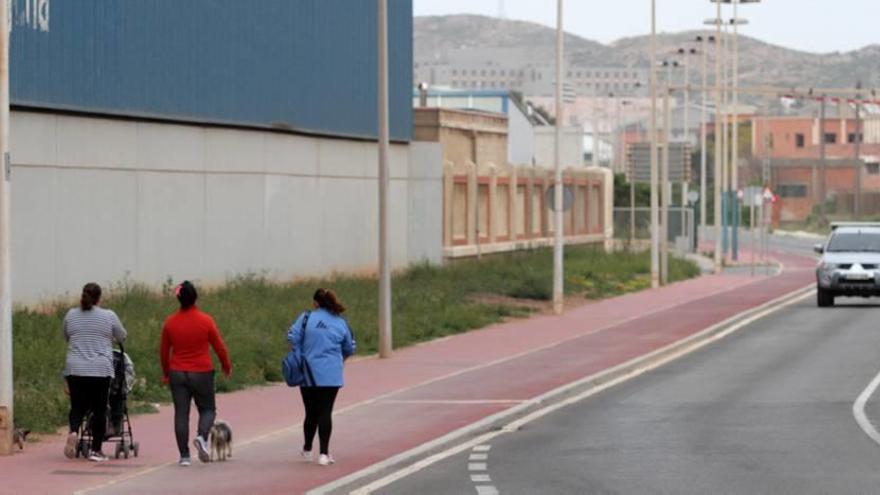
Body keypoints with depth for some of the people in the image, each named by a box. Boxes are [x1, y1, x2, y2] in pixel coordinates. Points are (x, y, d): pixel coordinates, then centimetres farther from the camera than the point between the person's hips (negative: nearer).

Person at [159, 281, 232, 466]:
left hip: (177, 373, 2)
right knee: (207, 409, 12)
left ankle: (184, 456, 0)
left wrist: (166, 373, 22)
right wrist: (226, 367, 15)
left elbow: (163, 351, 8)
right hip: (202, 373, -2)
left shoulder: (170, 322, -1)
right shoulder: (205, 320, -8)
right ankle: (202, 436, -17)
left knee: (181, 414, 4)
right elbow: (219, 347, -1)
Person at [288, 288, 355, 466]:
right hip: (331, 376, 0)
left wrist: (299, 359, 4)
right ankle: (324, 454, -6)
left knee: (311, 412, 13)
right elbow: (350, 349, 13)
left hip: (309, 374, 0)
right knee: (325, 412, 1)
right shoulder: (341, 323, 4)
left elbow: (292, 338, -9)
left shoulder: (306, 318, -3)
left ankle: (307, 450, 27)